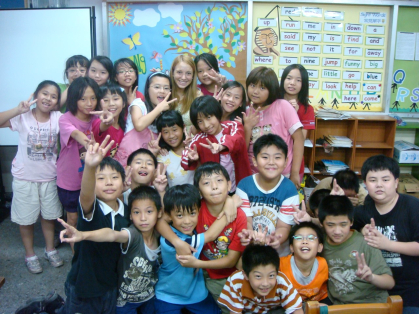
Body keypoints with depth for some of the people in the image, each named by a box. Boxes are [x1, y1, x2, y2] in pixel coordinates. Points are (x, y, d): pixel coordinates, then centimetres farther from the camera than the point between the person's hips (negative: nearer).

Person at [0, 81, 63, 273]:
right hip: (25, 178, -1)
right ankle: (29, 254, 32)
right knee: (26, 218, 12)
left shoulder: (58, 118, -8)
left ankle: (50, 249, 38)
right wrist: (18, 110, -31)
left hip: (49, 177, 2)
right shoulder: (23, 117, -12)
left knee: (49, 215, 18)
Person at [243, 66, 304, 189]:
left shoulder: (282, 106, -8)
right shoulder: (248, 113, 4)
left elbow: (298, 138, -9)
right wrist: (247, 127, -11)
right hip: (253, 176, 3)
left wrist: (295, 173, -12)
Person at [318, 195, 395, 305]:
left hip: (372, 304, -2)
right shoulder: (320, 243, 0)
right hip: (339, 306, 2)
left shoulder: (365, 243, -9)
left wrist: (371, 277, -26)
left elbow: (390, 283, -5)